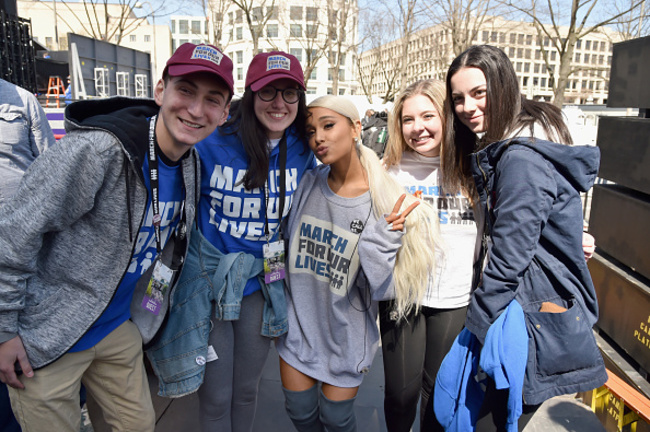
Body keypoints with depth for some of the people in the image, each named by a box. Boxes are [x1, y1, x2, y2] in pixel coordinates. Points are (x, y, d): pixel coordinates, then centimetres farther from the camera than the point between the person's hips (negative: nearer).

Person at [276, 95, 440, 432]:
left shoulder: (384, 202, -20)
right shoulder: (307, 184, -8)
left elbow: (379, 289, -20)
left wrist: (381, 238, -33)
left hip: (346, 337, -3)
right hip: (298, 324, 3)